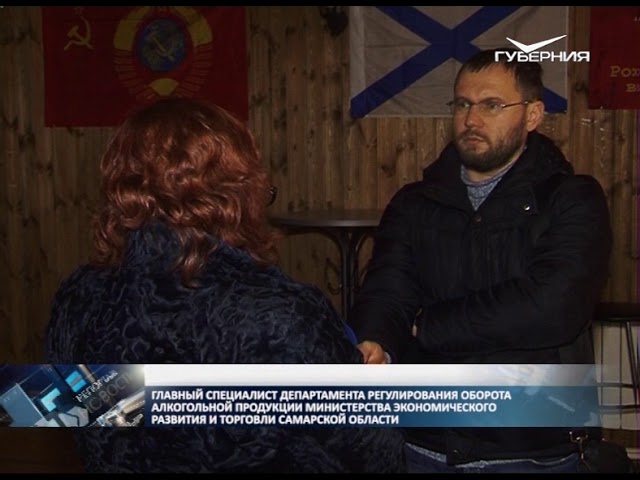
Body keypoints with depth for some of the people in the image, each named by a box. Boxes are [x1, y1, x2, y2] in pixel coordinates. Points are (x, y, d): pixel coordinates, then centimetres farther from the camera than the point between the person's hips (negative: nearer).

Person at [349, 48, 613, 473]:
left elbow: (550, 307, -20)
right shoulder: (413, 203, 6)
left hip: (533, 451, -2)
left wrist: (425, 325, -13)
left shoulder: (573, 200, -5)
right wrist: (373, 347, -31)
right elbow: (385, 292, -8)